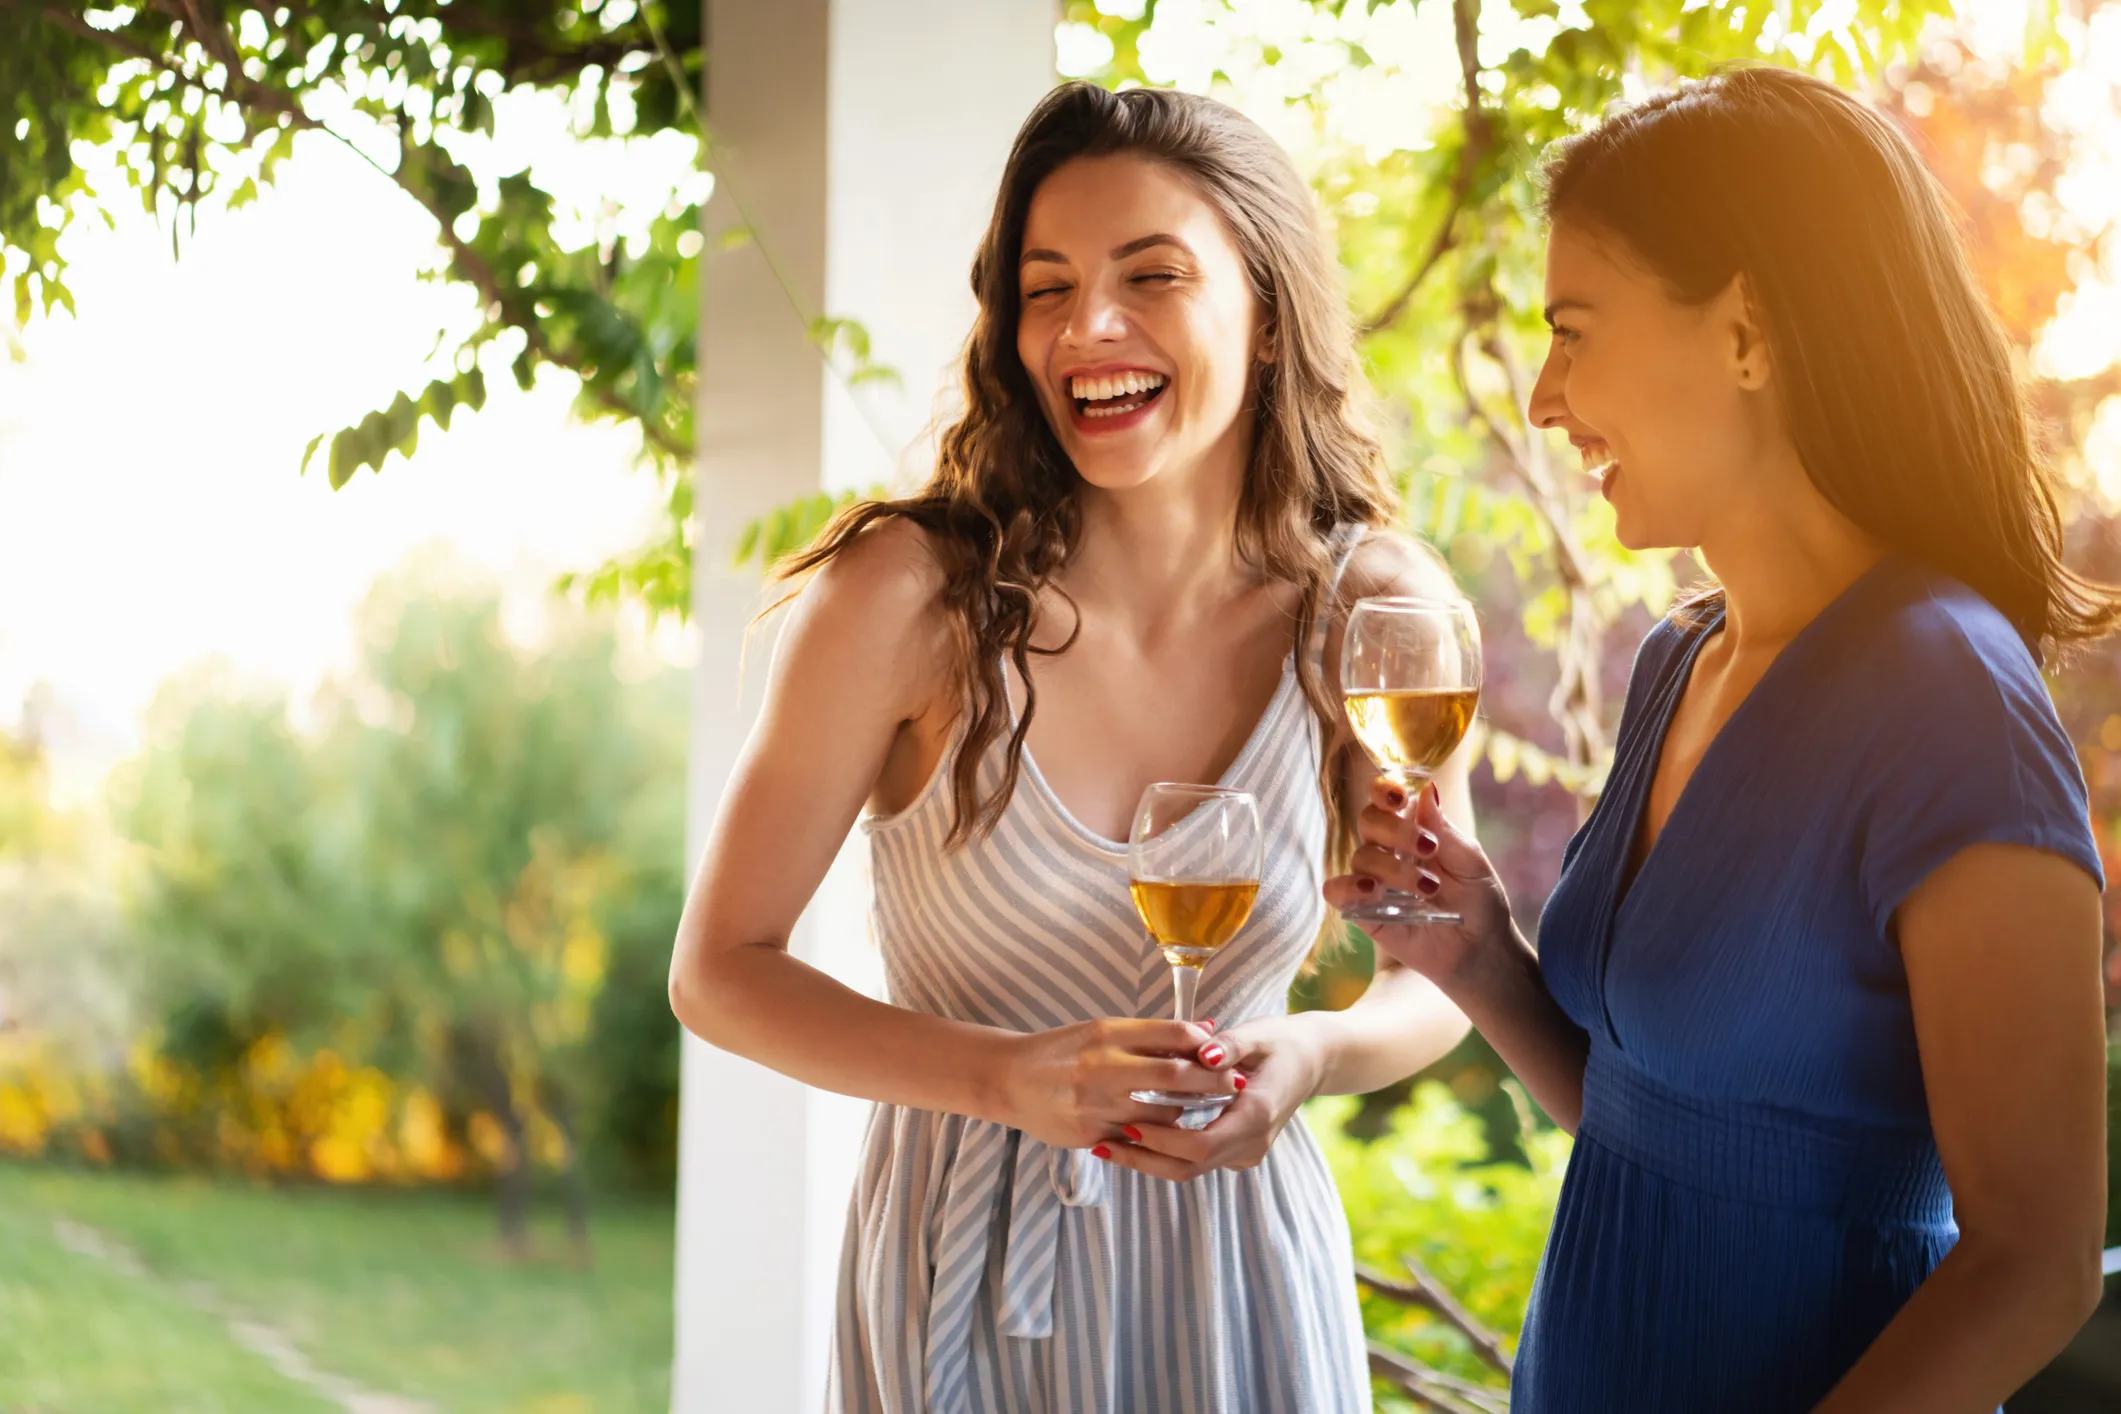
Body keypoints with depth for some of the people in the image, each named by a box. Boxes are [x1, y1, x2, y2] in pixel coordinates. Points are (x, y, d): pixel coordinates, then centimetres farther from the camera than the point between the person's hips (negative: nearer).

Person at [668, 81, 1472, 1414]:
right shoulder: (911, 593, -16)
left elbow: (1437, 983, 5)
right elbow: (719, 971, -9)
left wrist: (1312, 1055, -17)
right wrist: (1015, 1080, -22)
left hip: (1240, 1271, 2)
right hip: (964, 1271, -2)